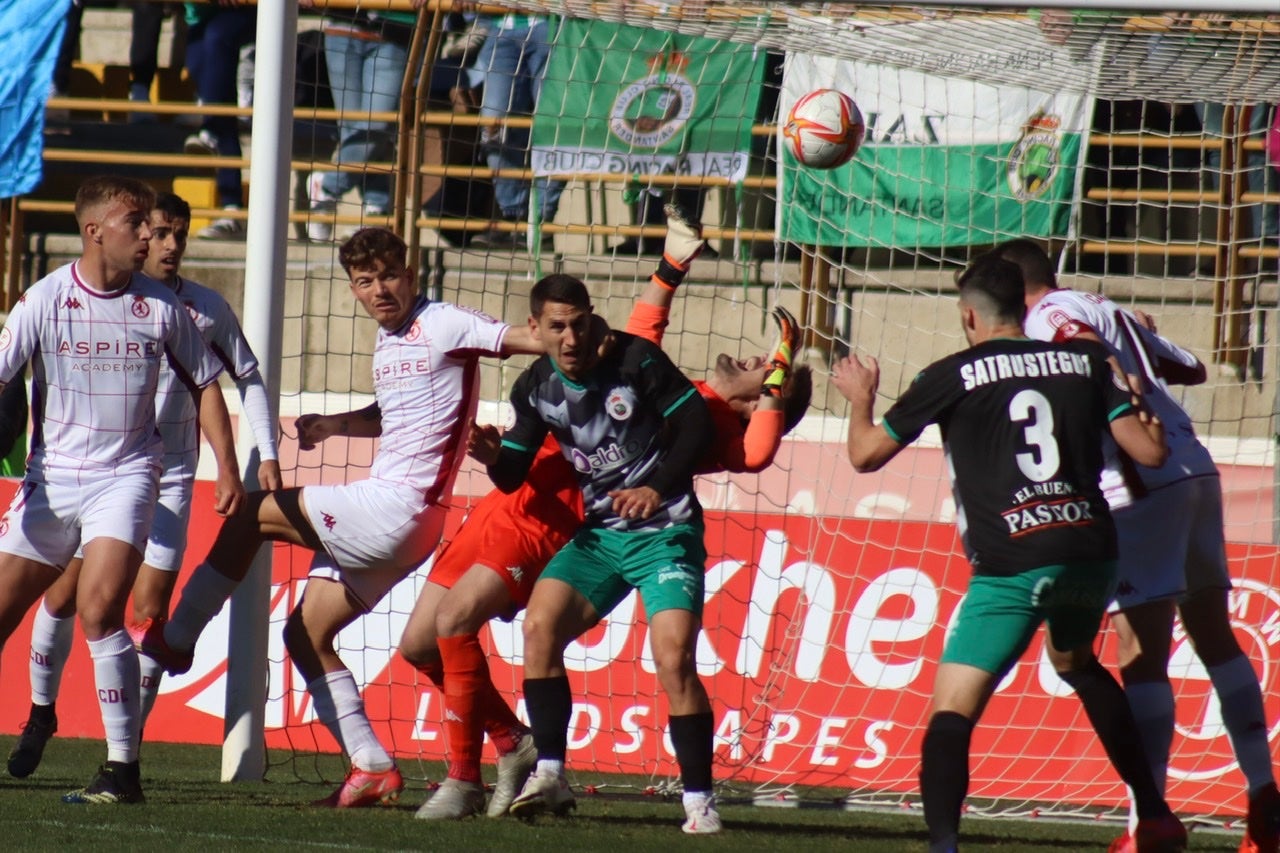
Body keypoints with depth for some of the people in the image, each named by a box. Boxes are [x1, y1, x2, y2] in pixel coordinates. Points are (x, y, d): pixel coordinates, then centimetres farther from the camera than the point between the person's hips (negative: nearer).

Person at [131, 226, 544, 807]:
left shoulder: (442, 325, -9)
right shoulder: (387, 340, 18)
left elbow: (526, 340, -17)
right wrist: (336, 425, 17)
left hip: (397, 505, -10)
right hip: (385, 517, 10)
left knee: (251, 516, -3)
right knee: (306, 634, 9)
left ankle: (176, 639, 9)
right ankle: (372, 767, 5)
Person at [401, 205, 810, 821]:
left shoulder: (719, 427, -4)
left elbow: (756, 454, -27)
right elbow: (640, 336, 38)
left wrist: (778, 386, -18)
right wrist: (672, 265, 36)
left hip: (548, 525, -9)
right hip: (506, 507, 9)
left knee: (454, 621, -26)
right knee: (419, 645, 8)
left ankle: (463, 781, -16)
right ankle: (514, 746, 22)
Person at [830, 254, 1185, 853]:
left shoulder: (951, 377, 3)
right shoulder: (1085, 361, 11)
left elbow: (866, 454, 11)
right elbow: (1149, 452, 9)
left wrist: (860, 397, 32)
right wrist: (1150, 415, 32)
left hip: (1012, 566, -5)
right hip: (1091, 551, 5)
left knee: (952, 711, -5)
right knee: (1074, 660, 35)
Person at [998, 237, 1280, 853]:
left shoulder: (1049, 318, -2)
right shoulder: (1105, 309, 22)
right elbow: (1191, 369, 28)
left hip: (1144, 490, -8)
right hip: (1197, 471, 8)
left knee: (1141, 658, -8)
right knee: (1216, 637, 18)